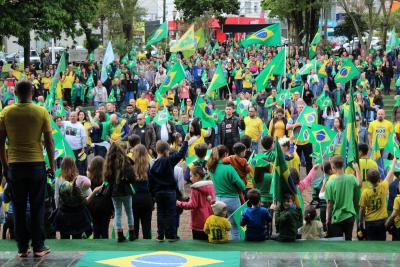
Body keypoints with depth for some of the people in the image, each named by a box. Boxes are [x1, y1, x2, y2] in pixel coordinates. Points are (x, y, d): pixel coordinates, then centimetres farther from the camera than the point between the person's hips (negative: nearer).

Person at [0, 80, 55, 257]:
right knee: (37, 207, 6)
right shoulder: (41, 112, -4)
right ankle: (38, 247, 8)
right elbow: (49, 141, -3)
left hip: (15, 165, 1)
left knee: (19, 208, 9)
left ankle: (22, 247, 11)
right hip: (36, 164, -1)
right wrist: (52, 165, 6)